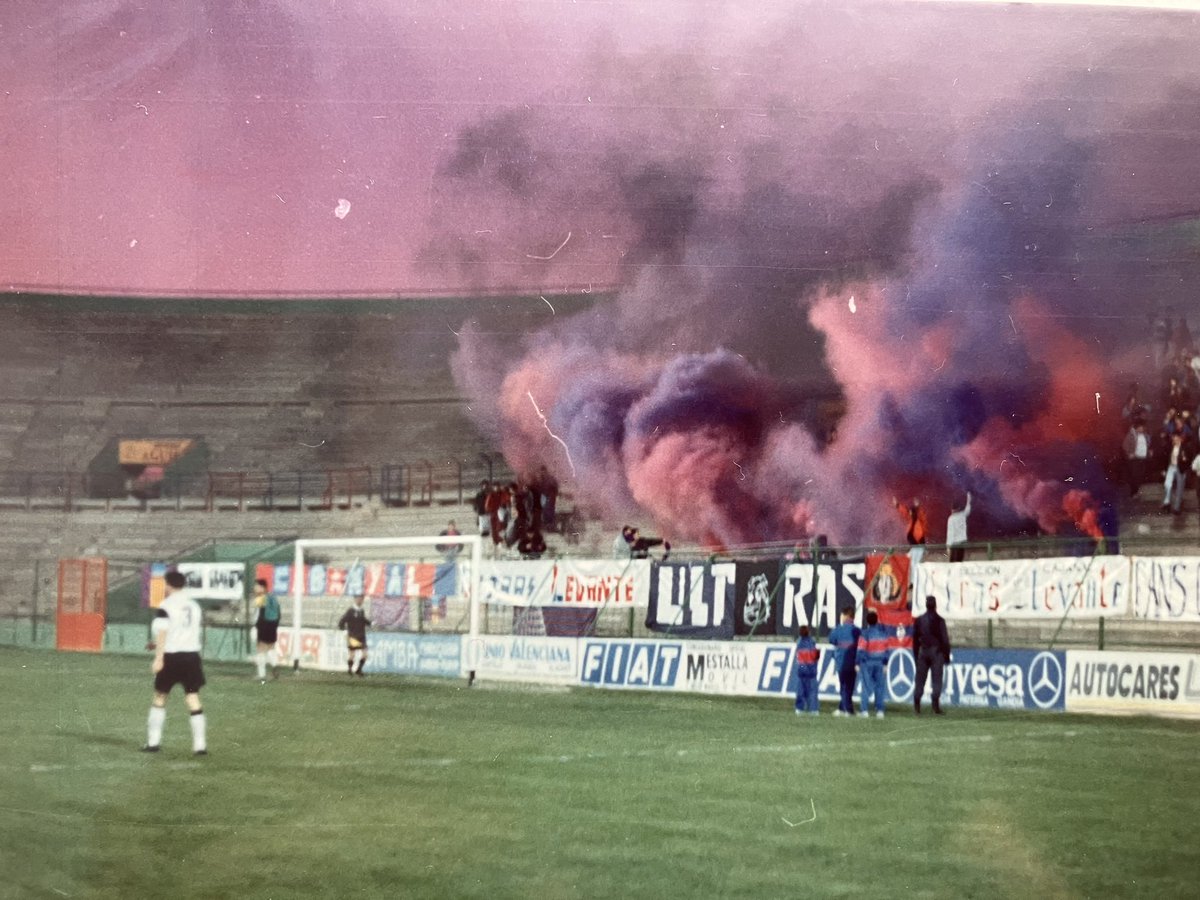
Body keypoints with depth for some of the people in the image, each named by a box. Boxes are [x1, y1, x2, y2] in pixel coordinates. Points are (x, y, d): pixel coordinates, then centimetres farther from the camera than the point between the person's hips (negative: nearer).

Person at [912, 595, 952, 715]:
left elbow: (915, 639, 10)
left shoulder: (918, 620, 5)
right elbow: (945, 639, -7)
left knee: (920, 680, 7)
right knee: (937, 680, -2)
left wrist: (916, 656, 17)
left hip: (923, 652, 3)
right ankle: (936, 707, -9)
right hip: (937, 652, -3)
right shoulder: (939, 620, -7)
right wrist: (947, 655, 1)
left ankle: (916, 706, 3)